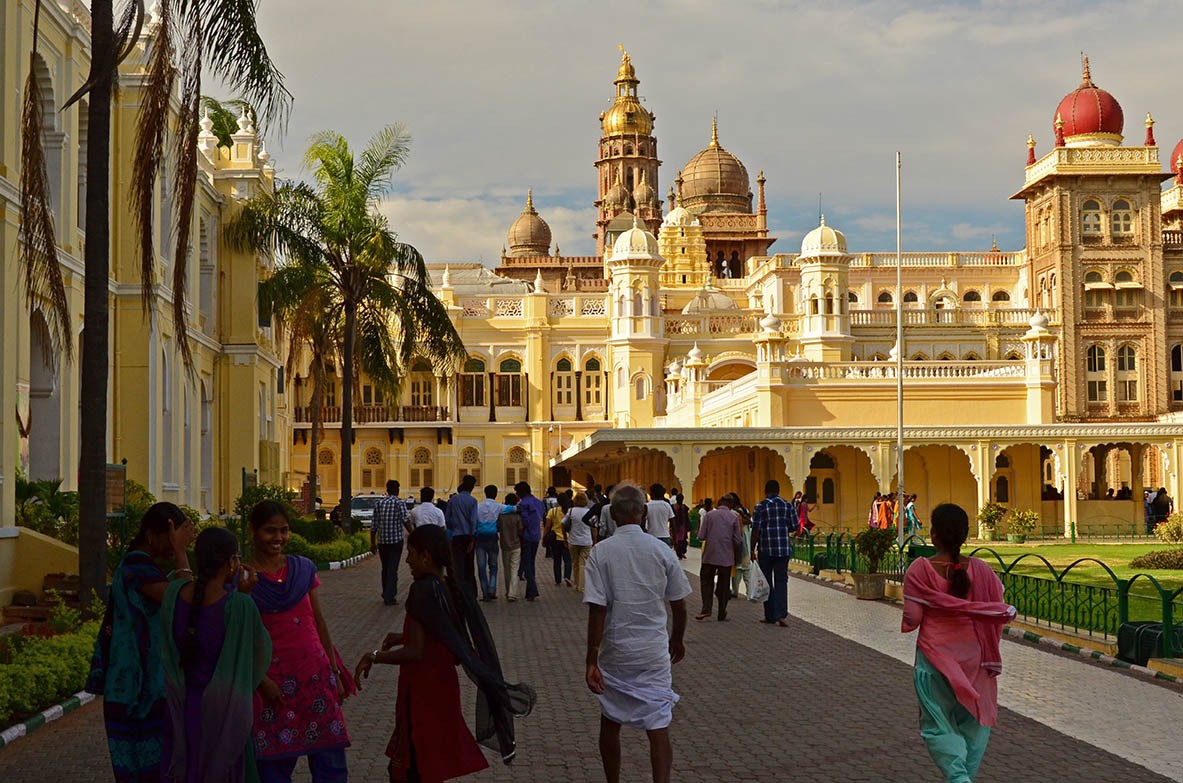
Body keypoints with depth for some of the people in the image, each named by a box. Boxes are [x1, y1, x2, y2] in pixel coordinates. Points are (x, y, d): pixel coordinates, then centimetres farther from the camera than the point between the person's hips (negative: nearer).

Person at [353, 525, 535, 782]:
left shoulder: (423, 590, -19)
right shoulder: (454, 590, 6)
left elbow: (415, 652, -24)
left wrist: (374, 657, -13)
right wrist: (404, 638, 18)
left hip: (421, 695, -9)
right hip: (444, 689, 9)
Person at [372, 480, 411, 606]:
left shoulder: (378, 503, 6)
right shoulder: (399, 503, -6)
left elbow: (374, 525, 8)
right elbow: (406, 520, -19)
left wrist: (373, 543, 13)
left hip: (382, 541, 4)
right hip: (396, 540, -4)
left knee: (385, 568, 17)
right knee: (393, 569, -2)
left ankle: (386, 595, 27)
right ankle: (389, 597, -6)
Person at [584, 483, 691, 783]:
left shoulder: (601, 552, -9)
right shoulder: (662, 551, -4)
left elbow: (597, 610, -12)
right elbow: (679, 605, 3)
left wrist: (592, 660, -8)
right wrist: (677, 640, 21)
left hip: (615, 653, 0)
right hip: (654, 652, 0)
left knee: (610, 724, 17)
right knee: (658, 727, 1)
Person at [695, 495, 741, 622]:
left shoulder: (708, 515, -2)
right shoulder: (734, 517, -3)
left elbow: (701, 536, -3)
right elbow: (738, 541, -2)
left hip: (710, 555, 0)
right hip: (726, 557, 0)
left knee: (706, 582, 11)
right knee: (724, 584, 10)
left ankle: (706, 609, -5)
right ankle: (722, 613, 12)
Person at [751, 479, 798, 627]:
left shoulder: (760, 506, -4)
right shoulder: (787, 505, 4)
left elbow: (755, 530, -8)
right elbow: (794, 527, 6)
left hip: (765, 549, -2)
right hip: (784, 548, 2)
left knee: (766, 582, 8)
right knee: (781, 581, 3)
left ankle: (770, 616, 11)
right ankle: (781, 615, -11)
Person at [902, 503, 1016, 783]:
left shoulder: (919, 570, -13)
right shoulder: (981, 570, -7)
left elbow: (911, 620, -13)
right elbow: (999, 615, -5)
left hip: (935, 657, -2)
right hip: (973, 657, 2)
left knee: (938, 725, 6)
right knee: (974, 723, 18)